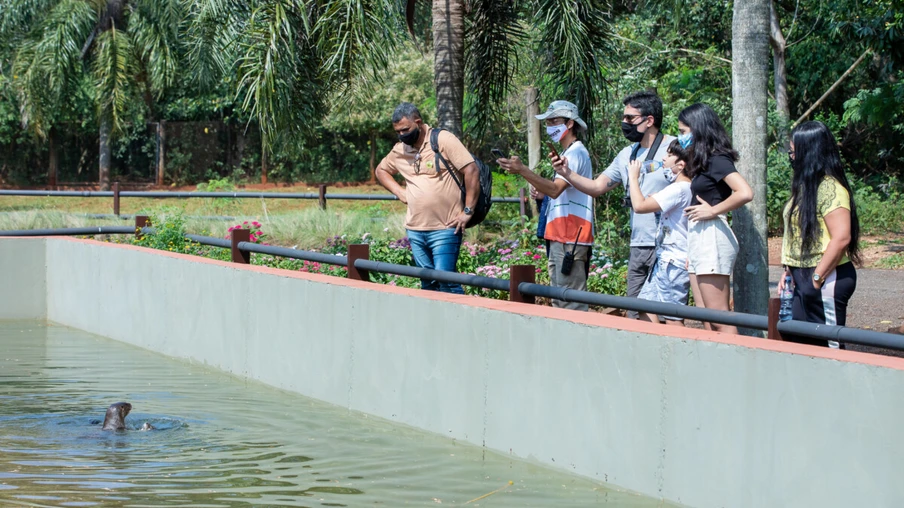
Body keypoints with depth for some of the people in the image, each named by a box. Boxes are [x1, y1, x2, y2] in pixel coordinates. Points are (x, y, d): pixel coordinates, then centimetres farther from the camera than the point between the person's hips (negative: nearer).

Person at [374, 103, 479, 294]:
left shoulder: (443, 140, -8)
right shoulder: (400, 150, 11)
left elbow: (471, 171, -13)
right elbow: (381, 170, 29)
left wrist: (467, 212, -14)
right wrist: (399, 192, 12)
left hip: (445, 229, -6)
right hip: (415, 230, 7)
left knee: (445, 281, -13)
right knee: (427, 284, 11)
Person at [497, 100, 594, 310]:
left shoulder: (576, 153, -11)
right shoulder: (568, 153, 22)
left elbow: (555, 189, -25)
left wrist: (522, 170, -33)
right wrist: (541, 193, 11)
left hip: (570, 240, -11)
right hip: (559, 238, 11)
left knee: (571, 302, -12)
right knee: (559, 301, 13)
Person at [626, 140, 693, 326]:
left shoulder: (679, 189, -17)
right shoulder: (685, 188, 14)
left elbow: (640, 205, -22)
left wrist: (633, 177, -7)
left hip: (674, 263, -10)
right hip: (665, 261, 10)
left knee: (672, 318, -9)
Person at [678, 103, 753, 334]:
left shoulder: (717, 160, -10)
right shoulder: (701, 162, 18)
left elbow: (745, 193, -25)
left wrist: (713, 211, -16)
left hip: (712, 238, -10)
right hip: (698, 240, 10)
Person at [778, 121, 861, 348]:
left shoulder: (829, 188, -16)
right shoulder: (807, 186, 15)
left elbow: (841, 238, -23)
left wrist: (817, 278, -19)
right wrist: (790, 272, 14)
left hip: (826, 280, -10)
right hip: (803, 278, 10)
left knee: (828, 346, -3)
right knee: (796, 342, 11)